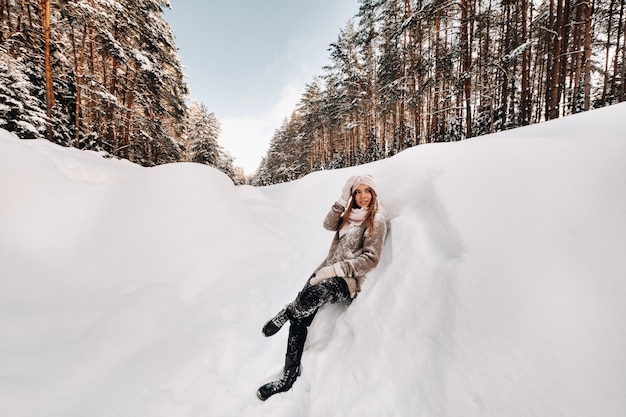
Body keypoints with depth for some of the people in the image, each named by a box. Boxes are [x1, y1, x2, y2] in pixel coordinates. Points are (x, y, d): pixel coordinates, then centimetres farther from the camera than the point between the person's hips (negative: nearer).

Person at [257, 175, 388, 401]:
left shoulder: (376, 220, -4)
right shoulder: (350, 215, 17)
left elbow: (370, 259, -13)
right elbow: (329, 224, 0)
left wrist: (335, 269, -21)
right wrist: (342, 199, -7)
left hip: (348, 280, -6)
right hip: (328, 273, 6)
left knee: (317, 290, -36)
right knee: (301, 317, -8)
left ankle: (285, 314, -6)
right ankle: (289, 376, 6)